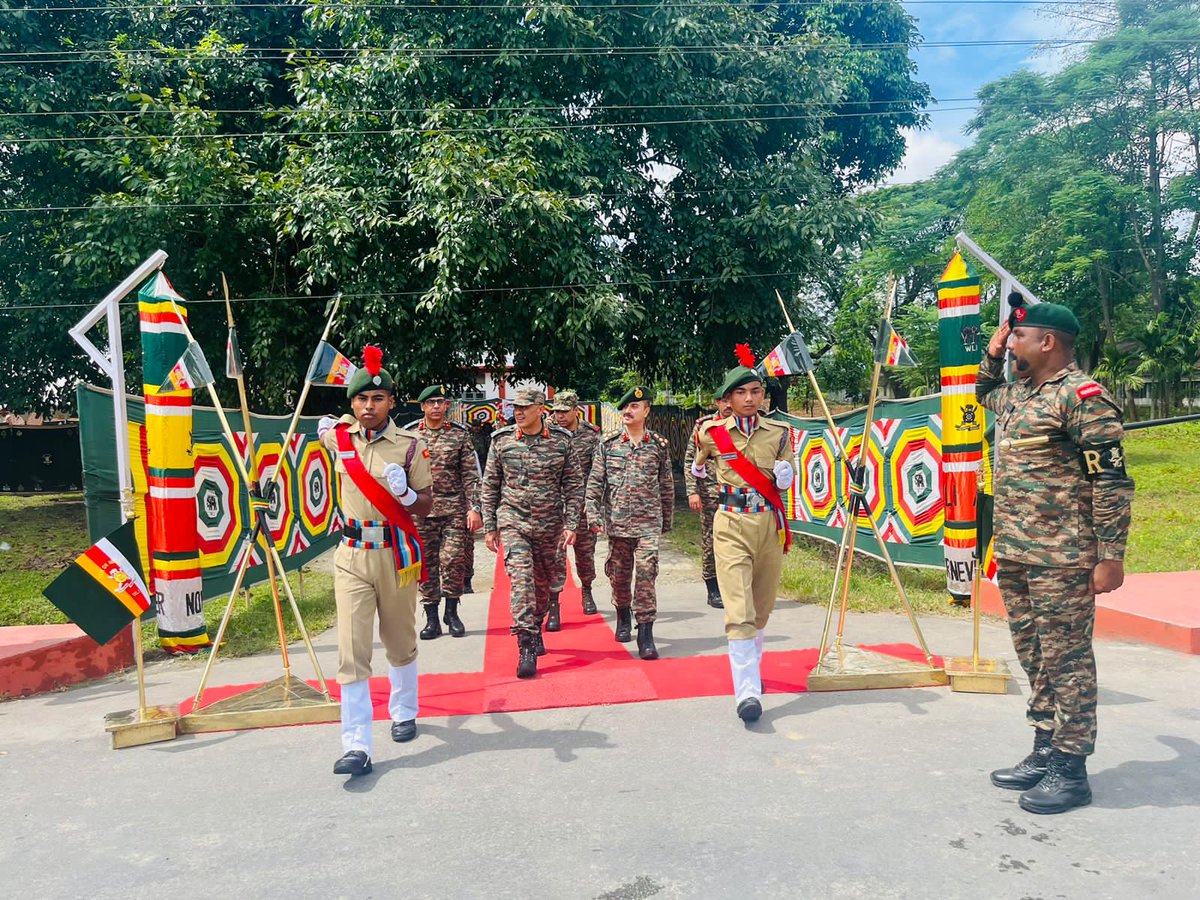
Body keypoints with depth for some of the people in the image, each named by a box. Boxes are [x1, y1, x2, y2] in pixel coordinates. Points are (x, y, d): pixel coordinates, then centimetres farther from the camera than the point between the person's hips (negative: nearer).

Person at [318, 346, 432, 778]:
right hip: (352, 555, 1)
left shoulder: (409, 445, -7)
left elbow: (425, 505, -4)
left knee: (400, 642, 15)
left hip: (396, 552, -1)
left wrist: (405, 492, -18)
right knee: (352, 651, -7)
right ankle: (357, 746, -4)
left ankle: (404, 713, 39)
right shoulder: (338, 436, 3)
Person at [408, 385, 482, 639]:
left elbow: (471, 475, 2)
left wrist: (474, 508, -5)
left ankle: (452, 613, 14)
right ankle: (431, 619, 13)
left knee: (453, 560, -4)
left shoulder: (460, 435, 4)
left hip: (454, 509, -1)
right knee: (425, 563, 4)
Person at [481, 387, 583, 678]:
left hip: (549, 525, 1)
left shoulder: (562, 441, -1)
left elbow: (573, 486, 3)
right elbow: (490, 487, 6)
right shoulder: (501, 441, 0)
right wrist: (489, 527, 5)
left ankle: (536, 631, 36)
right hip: (513, 522, -1)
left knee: (542, 583, 12)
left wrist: (571, 524, -3)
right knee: (521, 578, -16)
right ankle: (527, 648, -17)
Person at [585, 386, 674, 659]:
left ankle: (645, 633, -5)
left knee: (646, 574, -10)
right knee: (619, 575, 12)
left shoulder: (660, 445, 3)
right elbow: (594, 483, 3)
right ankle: (623, 617, 38)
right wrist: (594, 516, -6)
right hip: (616, 522, 2)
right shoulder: (608, 444, 4)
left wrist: (666, 521, 13)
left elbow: (667, 486, 10)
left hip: (648, 523, -1)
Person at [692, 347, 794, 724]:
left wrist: (783, 473, -15)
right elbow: (697, 465, 22)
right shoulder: (712, 432, 0)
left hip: (770, 523, 3)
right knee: (739, 611, -13)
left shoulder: (778, 432, 4)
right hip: (731, 525, -3)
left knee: (762, 608, 16)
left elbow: (786, 482, 6)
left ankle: (750, 668, 37)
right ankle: (748, 693, -13)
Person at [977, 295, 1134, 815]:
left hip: (1061, 559, -8)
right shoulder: (1016, 394, 14)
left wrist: (1110, 556, -16)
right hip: (1013, 555, 9)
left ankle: (1071, 769, 12)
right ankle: (1044, 752, 27)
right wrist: (994, 349, 23)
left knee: (1066, 659, 1)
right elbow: (981, 391, 39)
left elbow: (1113, 481, -14)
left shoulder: (1083, 396, -11)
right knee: (1034, 657, 15)